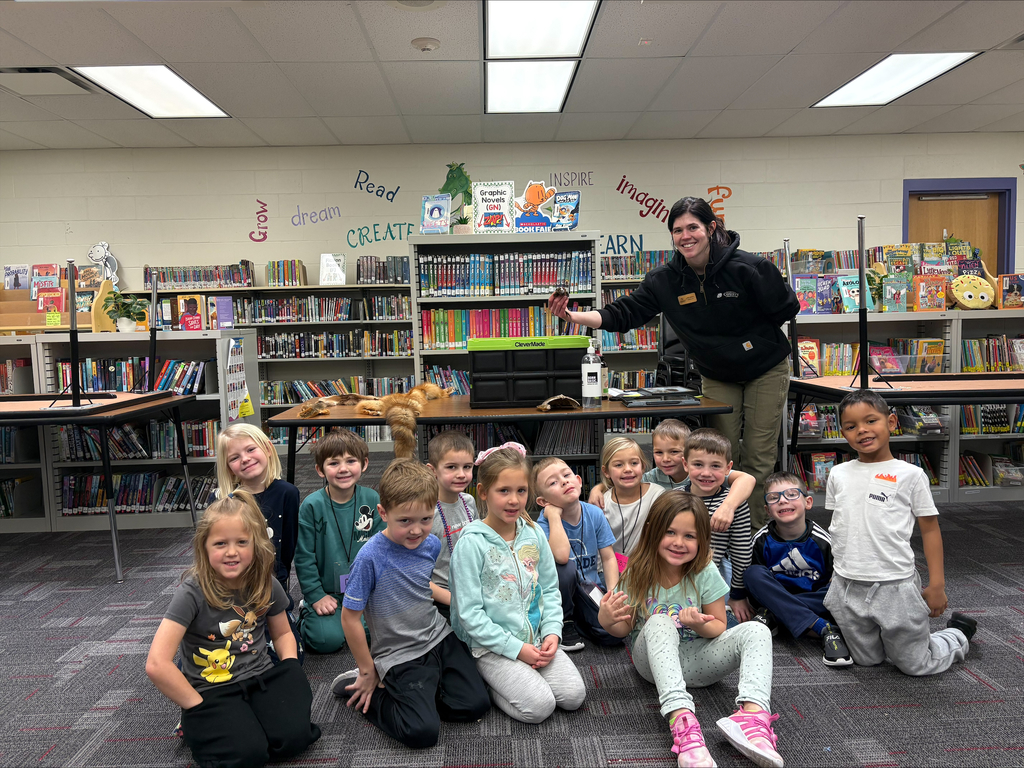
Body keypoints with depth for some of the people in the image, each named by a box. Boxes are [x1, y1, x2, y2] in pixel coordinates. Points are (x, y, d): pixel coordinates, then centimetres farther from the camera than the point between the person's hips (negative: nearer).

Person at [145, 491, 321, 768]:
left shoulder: (266, 585, -4)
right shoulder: (192, 592, -19)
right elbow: (157, 664, -25)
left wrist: (291, 676, -4)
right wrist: (199, 707, -17)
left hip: (261, 677, 3)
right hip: (211, 689, -3)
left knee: (292, 737, -22)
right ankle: (199, 726, 4)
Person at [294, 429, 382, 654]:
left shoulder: (373, 500, -4)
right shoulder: (312, 506, -11)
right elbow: (304, 557, -7)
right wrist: (316, 596, -10)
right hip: (326, 592, -2)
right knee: (328, 639, -18)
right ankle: (307, 613, 13)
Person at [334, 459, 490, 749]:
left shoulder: (432, 544, -5)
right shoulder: (370, 557, -23)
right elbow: (350, 617, -15)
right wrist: (368, 672, -7)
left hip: (440, 638, 6)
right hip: (399, 656, -5)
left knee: (476, 705, -3)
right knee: (422, 732, -18)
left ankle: (413, 691, 17)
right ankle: (368, 692, 7)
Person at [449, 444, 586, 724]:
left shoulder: (534, 534, 2)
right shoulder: (472, 543, -15)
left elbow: (550, 589, 11)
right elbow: (470, 613, -15)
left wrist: (552, 632, -5)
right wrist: (516, 648, -16)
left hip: (536, 638, 6)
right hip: (492, 645, -5)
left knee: (574, 695, -7)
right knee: (539, 706, -19)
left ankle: (500, 678, 13)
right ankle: (483, 682, 7)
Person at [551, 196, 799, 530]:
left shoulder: (747, 267, -22)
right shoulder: (664, 280, -13)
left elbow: (786, 307, -9)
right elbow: (624, 314, -17)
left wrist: (753, 337, -5)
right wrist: (573, 316, -30)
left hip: (766, 370, -2)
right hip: (717, 375, 3)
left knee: (758, 456, 3)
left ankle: (755, 532, 18)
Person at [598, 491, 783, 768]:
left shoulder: (705, 573, -11)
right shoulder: (637, 575, -11)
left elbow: (719, 628, -1)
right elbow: (626, 627, -1)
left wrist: (700, 624, -25)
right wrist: (608, 622, -25)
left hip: (695, 660, 2)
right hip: (654, 661, -1)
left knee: (756, 631, -20)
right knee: (660, 623, -35)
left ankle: (754, 713, -43)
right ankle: (681, 719, -50)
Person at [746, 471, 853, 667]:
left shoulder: (822, 541, -11)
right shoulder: (762, 540, -10)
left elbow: (836, 579, -5)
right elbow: (753, 581, -2)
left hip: (814, 599, 0)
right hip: (775, 596, 0)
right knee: (753, 573, -28)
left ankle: (771, 615, -25)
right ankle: (825, 629, -32)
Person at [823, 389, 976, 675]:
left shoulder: (910, 475, -6)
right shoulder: (838, 475, 4)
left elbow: (930, 529, -3)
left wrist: (936, 585, -6)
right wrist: (840, 571, 11)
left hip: (894, 586, -3)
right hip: (847, 587, 4)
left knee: (917, 665, 10)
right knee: (867, 660, 15)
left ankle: (959, 633, 37)